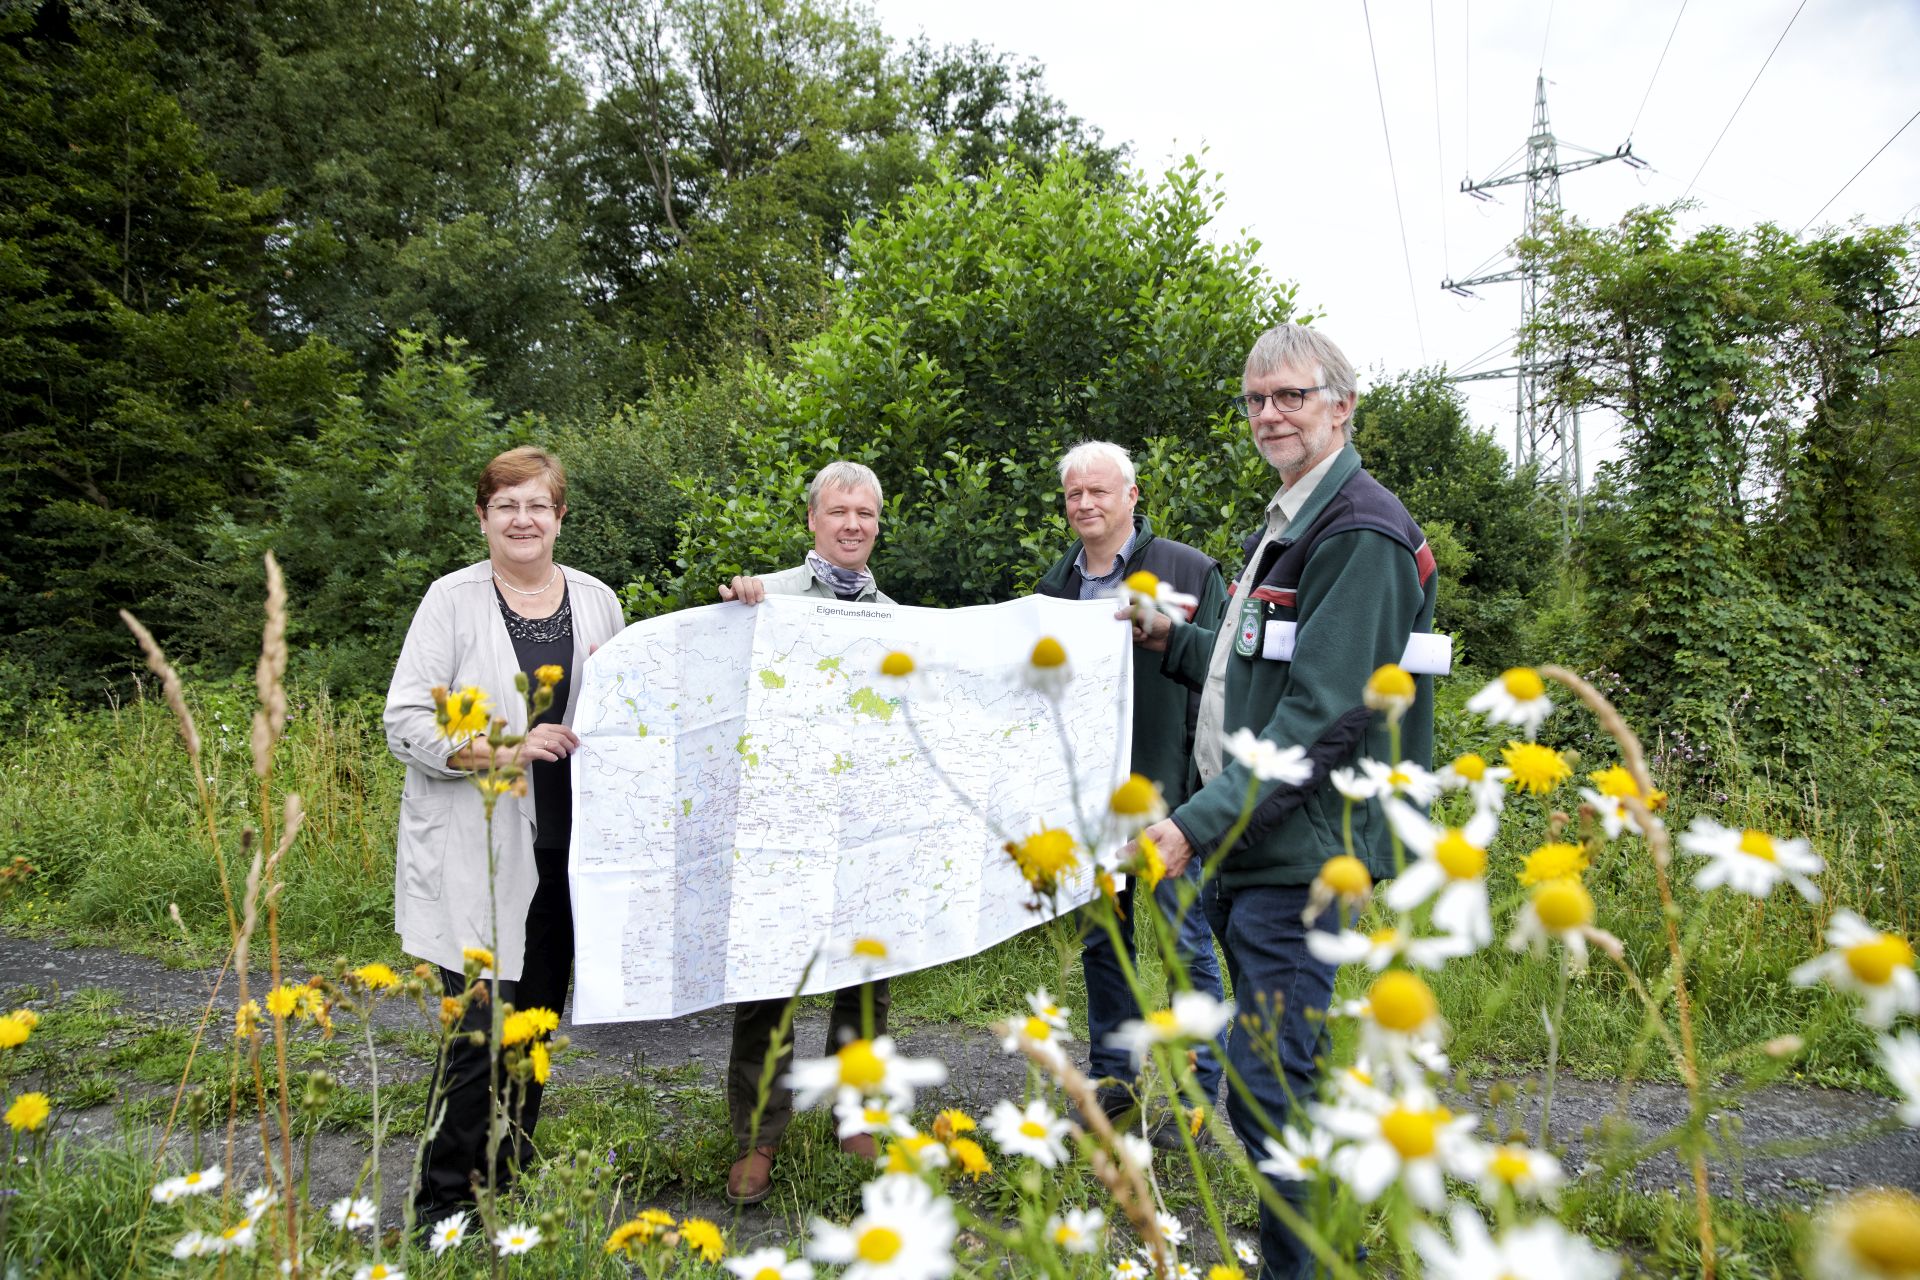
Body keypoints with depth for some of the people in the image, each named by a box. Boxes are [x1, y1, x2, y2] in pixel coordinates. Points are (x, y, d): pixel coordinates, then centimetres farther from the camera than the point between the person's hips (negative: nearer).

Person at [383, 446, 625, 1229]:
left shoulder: (595, 600, 8)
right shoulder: (453, 600, -3)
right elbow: (405, 724, -8)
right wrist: (506, 749, -19)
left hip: (565, 851, 4)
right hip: (477, 856, -4)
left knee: (536, 1021, 13)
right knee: (482, 1031, -5)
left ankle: (506, 1190, 30)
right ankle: (443, 1207, 14)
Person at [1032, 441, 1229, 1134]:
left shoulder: (1189, 571, -4)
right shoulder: (1054, 584, 12)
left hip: (1170, 792, -5)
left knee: (1189, 945, 4)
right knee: (1099, 942, 14)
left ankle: (1200, 1092, 18)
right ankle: (1111, 1077, 29)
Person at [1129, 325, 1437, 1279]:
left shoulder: (1360, 536, -13)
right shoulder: (1281, 528, 19)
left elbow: (1321, 715, -21)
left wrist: (1196, 825, -25)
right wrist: (1174, 642, 16)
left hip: (1303, 862, -10)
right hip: (1246, 856, 10)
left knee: (1274, 1094, -5)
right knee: (1259, 1093, 18)